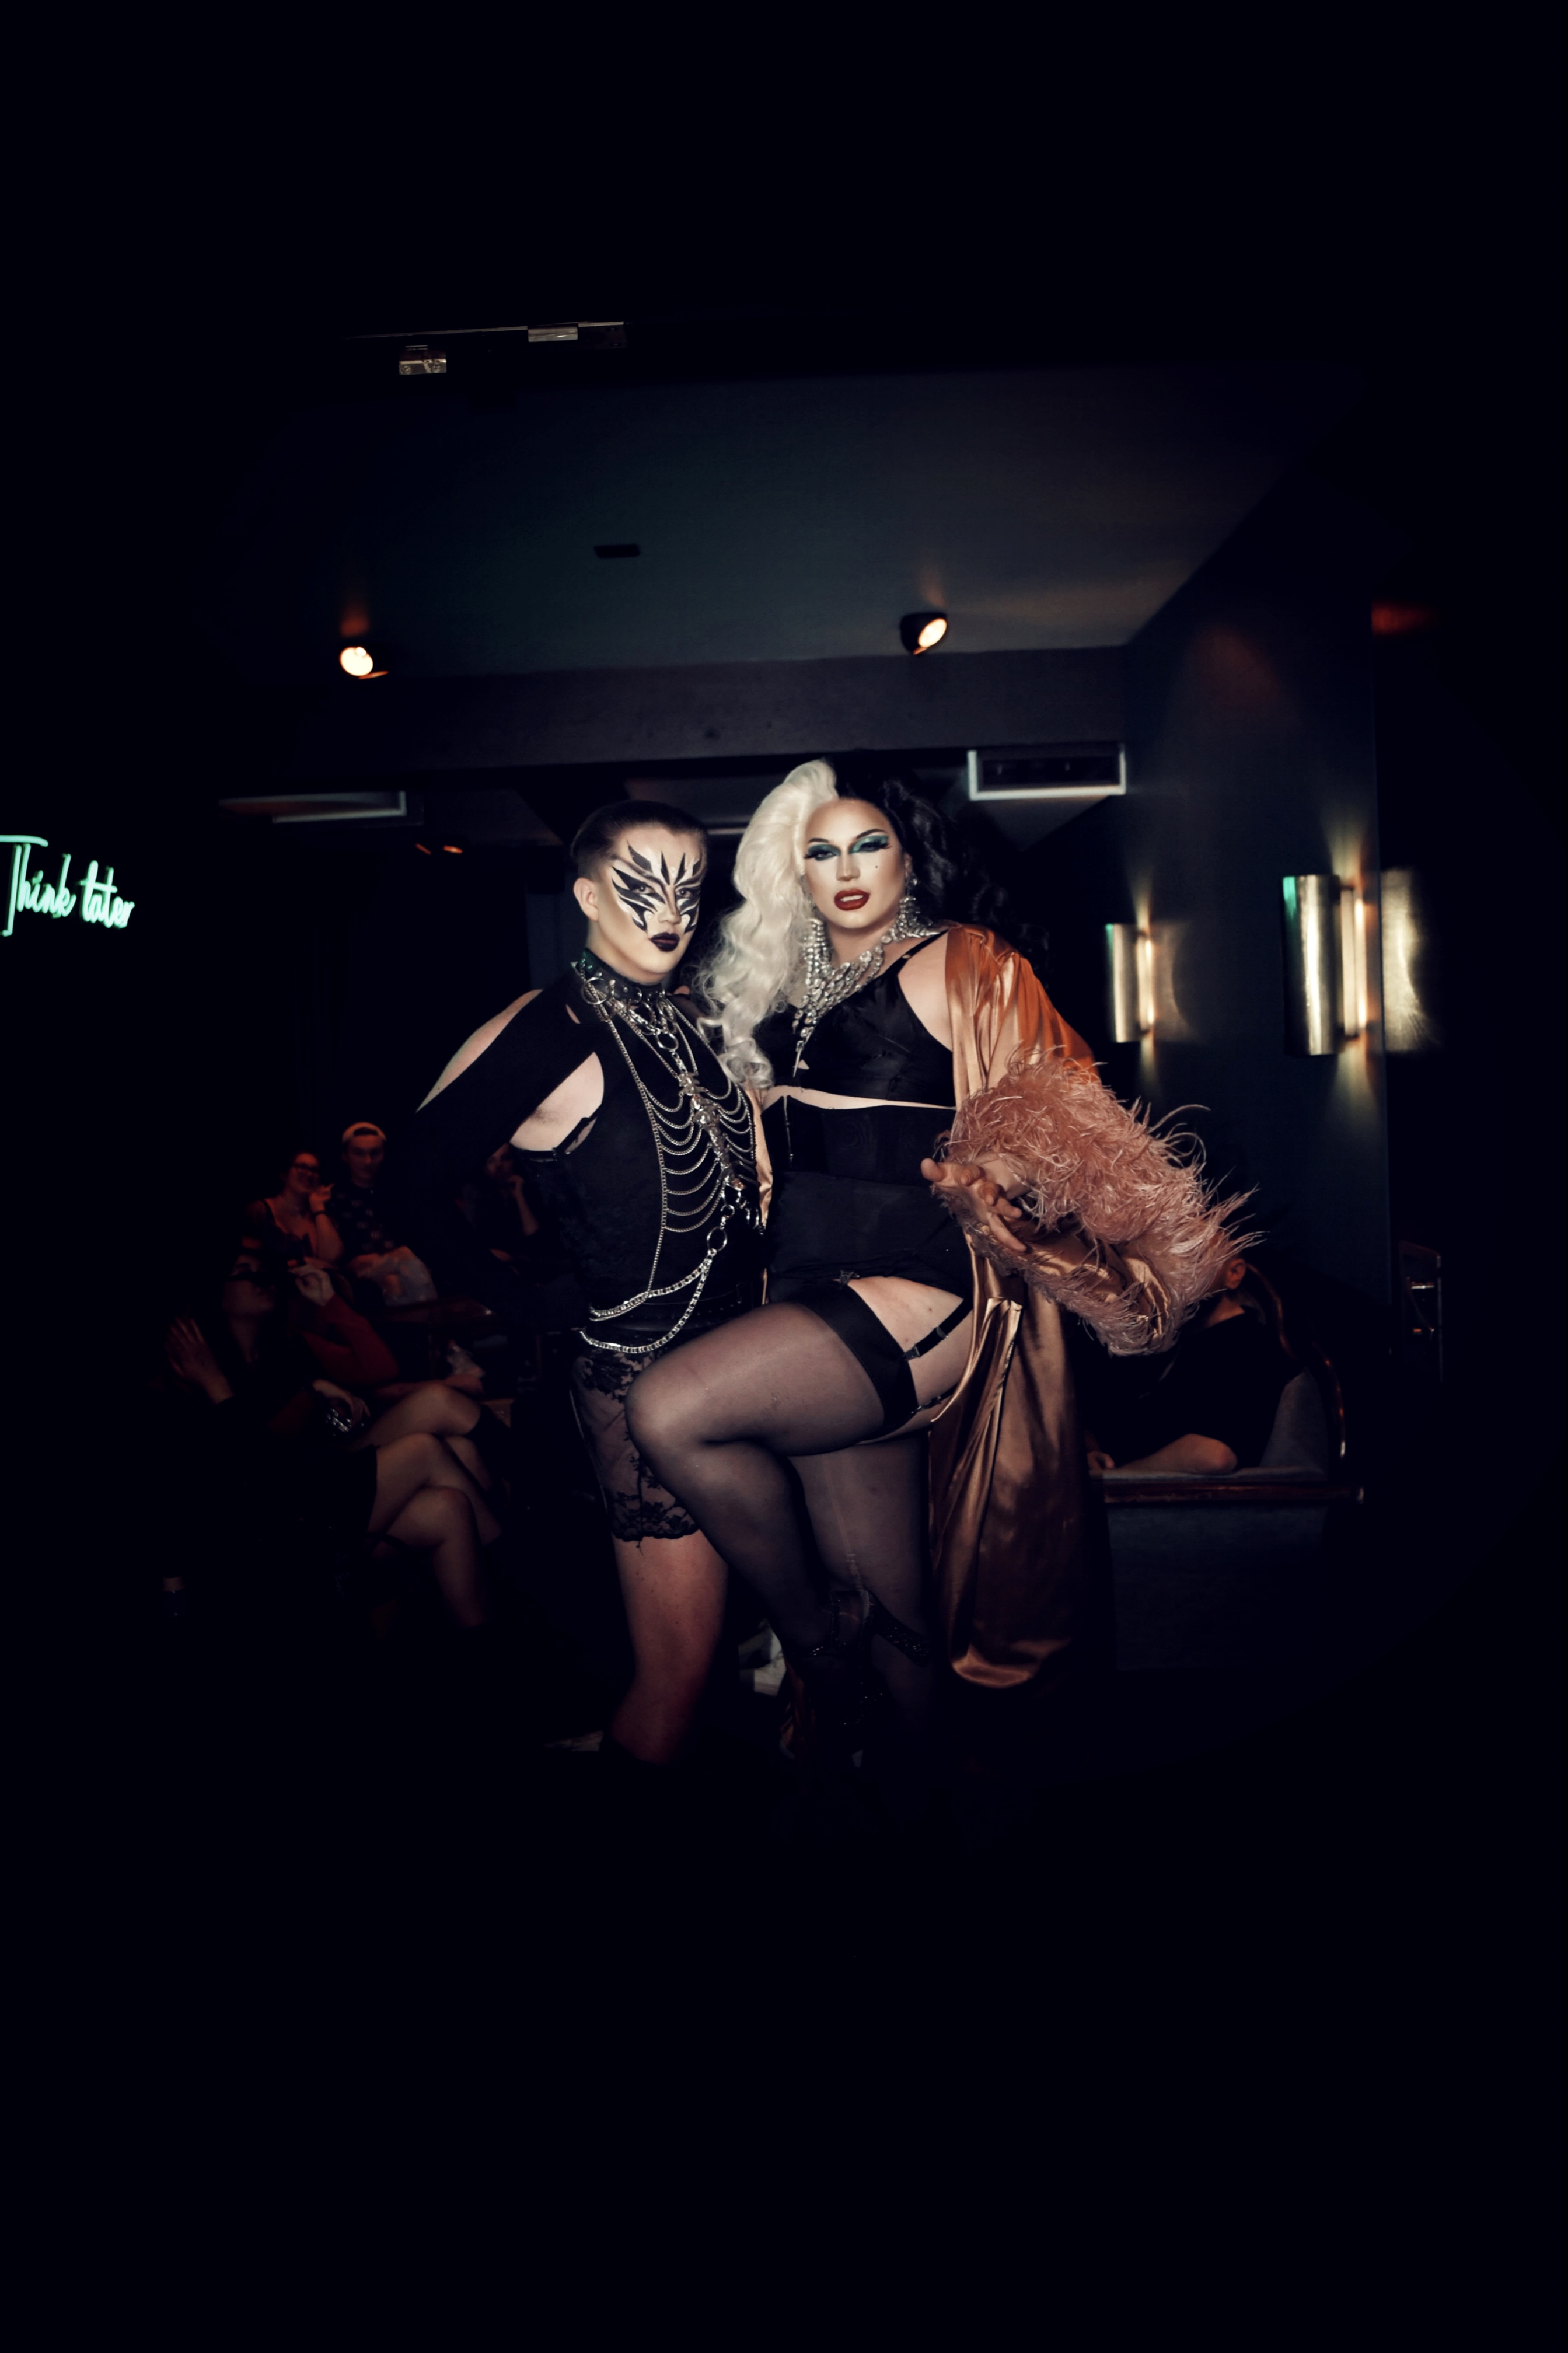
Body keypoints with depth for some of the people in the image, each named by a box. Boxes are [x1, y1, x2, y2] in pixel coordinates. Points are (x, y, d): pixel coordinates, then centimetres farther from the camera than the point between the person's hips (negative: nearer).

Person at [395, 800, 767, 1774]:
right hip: (644, 1376, -7)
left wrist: (762, 1263, 5)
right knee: (683, 1666, 0)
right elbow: (419, 1181, -15)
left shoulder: (688, 1020, 9)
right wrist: (533, 1303, -9)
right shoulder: (549, 1030, -13)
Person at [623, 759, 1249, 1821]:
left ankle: (812, 1633, -2)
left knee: (672, 1410, -24)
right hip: (821, 1302, 6)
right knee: (894, 1606, 8)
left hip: (919, 1295, -6)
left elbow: (1055, 1115, -6)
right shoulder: (789, 992, 19)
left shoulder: (960, 966, 1)